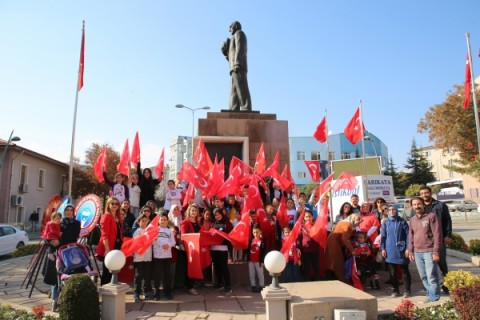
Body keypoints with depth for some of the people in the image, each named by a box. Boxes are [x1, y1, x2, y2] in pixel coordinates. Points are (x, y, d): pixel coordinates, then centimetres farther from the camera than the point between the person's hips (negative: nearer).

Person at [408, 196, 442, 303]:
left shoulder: (431, 216, -6)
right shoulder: (412, 220, 13)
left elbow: (437, 235, -10)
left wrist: (436, 251, -14)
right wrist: (410, 251, 12)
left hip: (429, 251, -6)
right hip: (417, 252, 6)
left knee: (431, 276, -4)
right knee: (423, 276, 10)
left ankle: (434, 297, 6)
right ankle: (430, 293, 22)